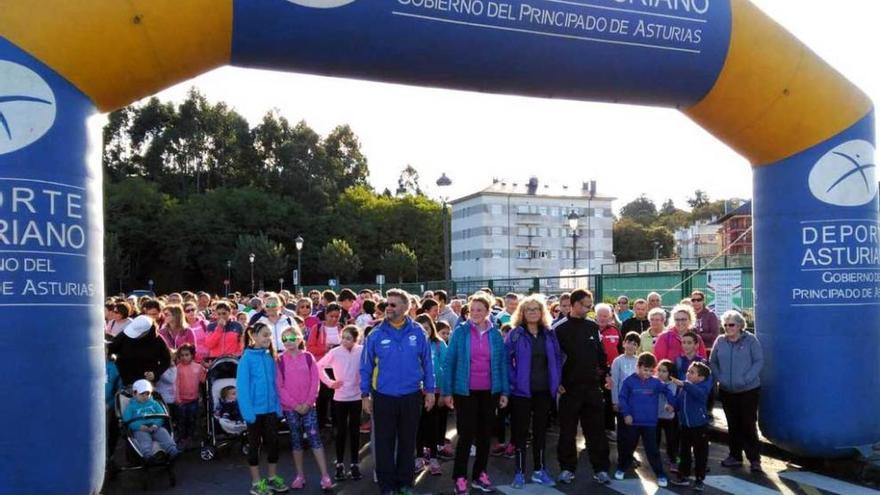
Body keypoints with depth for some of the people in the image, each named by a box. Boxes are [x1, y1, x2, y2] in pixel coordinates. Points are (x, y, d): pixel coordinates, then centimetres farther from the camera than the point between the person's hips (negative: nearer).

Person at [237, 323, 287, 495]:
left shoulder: (270, 357, 5)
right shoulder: (247, 358, -11)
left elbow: (274, 383, 9)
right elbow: (242, 386, -14)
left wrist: (278, 405, 4)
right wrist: (248, 410, -18)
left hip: (271, 408, 5)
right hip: (255, 409, -5)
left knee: (273, 442, 11)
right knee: (255, 445, 7)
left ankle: (273, 478, 26)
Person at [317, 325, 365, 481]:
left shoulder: (362, 351, -8)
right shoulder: (335, 352, -7)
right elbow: (319, 367, 3)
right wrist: (329, 382, -3)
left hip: (356, 397, 0)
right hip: (340, 398, 0)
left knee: (354, 431, 10)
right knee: (341, 431, 7)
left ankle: (354, 464, 20)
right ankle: (340, 464, 19)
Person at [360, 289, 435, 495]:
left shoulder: (417, 332, -3)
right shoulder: (376, 334, -5)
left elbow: (426, 363, 3)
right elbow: (366, 366, 0)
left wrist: (430, 390, 2)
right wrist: (365, 394, 0)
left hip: (411, 397, 1)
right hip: (383, 397, 0)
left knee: (408, 442, 13)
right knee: (384, 443, 8)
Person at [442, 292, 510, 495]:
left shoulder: (495, 334, 2)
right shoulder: (460, 331, -6)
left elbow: (502, 363, 6)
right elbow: (449, 362, -5)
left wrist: (504, 391, 2)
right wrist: (447, 391, -7)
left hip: (489, 392, 3)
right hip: (465, 391, -3)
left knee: (485, 434, 11)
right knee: (466, 434, 0)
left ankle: (479, 475, 25)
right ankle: (460, 478, 13)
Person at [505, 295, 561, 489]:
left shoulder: (549, 334, 7)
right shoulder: (515, 334, -5)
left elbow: (557, 358, 11)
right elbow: (506, 359, -7)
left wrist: (556, 382, 3)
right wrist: (512, 382, -14)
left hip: (544, 391, 4)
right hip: (522, 391, -4)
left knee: (541, 430, 13)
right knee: (521, 431, 4)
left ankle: (539, 470, 25)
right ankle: (520, 472, 13)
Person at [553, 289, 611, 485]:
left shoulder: (593, 326, 7)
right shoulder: (559, 328, -8)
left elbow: (600, 352, 15)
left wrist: (604, 372, 6)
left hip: (592, 386, 4)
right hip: (569, 388, -4)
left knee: (596, 430, 7)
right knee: (567, 431, 6)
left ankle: (600, 469, 17)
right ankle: (567, 468, 18)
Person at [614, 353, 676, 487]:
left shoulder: (656, 382, -3)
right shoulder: (629, 381, -8)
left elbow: (667, 392, 13)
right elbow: (622, 398, -5)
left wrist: (671, 403, 4)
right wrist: (626, 413, -11)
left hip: (650, 423, 0)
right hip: (632, 422, 0)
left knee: (652, 450, 2)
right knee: (627, 447, 14)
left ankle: (661, 475, 12)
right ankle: (621, 468, 32)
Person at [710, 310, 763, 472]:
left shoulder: (750, 340, -6)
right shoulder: (720, 341, 3)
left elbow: (759, 361, -8)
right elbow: (712, 362, 8)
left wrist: (746, 379, -16)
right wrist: (719, 378, -5)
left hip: (748, 390, -3)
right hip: (727, 391, 3)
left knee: (749, 424, 0)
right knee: (733, 424, 12)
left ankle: (754, 458, 11)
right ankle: (735, 456, 23)